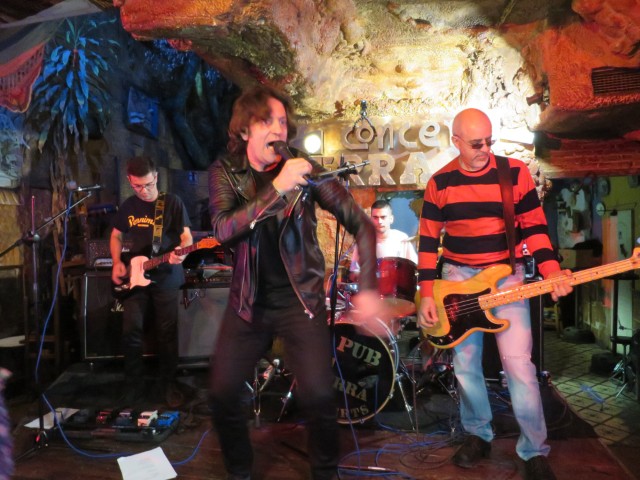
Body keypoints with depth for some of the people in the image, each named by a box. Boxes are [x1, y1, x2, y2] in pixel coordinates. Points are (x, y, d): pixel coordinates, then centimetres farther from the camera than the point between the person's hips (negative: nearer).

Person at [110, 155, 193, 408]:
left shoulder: (173, 202, -6)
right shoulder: (127, 206, 7)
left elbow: (186, 236, -7)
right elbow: (116, 236, 18)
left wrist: (181, 253, -29)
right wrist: (117, 263, 3)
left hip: (166, 278, -3)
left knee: (167, 334, 3)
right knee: (131, 331, 0)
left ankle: (168, 383, 19)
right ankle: (134, 384, 17)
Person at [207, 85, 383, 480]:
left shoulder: (306, 170, -10)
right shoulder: (225, 172, -4)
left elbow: (362, 225, -7)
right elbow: (223, 230, -22)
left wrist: (368, 290, -14)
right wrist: (277, 188, -33)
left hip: (300, 299, -2)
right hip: (248, 302, 2)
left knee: (319, 397, -9)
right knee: (222, 394, 4)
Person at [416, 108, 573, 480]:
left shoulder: (516, 172, -2)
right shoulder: (440, 182, 1)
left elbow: (534, 227, 0)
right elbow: (428, 240, 1)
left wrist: (552, 272, -15)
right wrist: (427, 294, -5)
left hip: (507, 275, -1)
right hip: (457, 276, 2)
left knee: (518, 362, -7)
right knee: (465, 363, 7)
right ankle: (479, 434, 28)